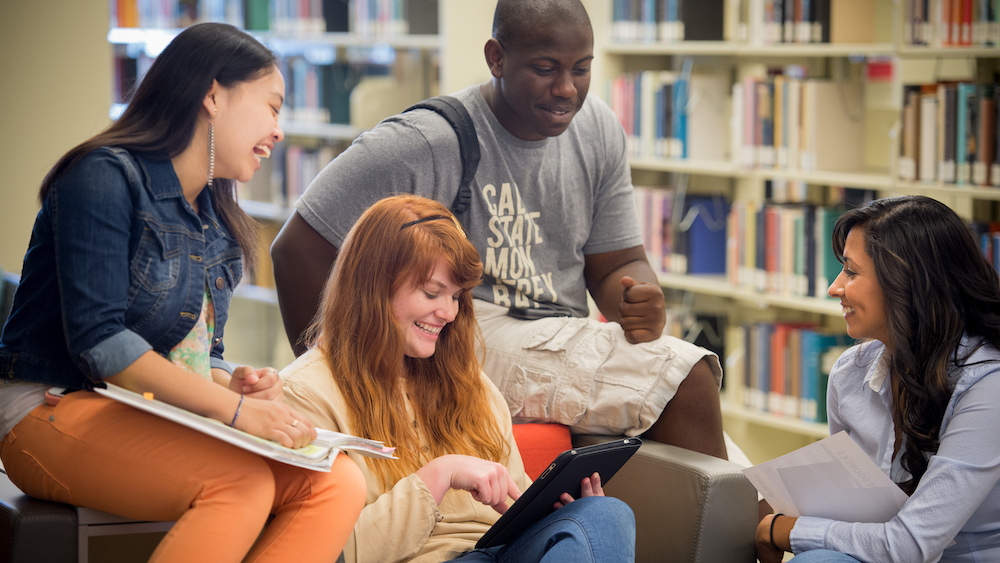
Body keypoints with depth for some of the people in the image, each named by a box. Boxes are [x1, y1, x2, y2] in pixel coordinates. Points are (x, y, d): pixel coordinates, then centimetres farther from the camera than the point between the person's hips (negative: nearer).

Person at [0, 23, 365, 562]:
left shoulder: (219, 222, 18)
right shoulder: (108, 177, -9)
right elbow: (98, 340, -19)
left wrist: (231, 382, -5)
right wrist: (232, 407, -23)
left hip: (164, 423, 8)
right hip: (55, 411, -8)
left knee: (338, 482, -18)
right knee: (242, 482, -34)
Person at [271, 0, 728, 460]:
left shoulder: (600, 132, 7)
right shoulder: (422, 143, -13)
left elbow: (615, 265, 12)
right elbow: (297, 250, -12)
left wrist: (643, 303, -13)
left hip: (562, 346, 7)